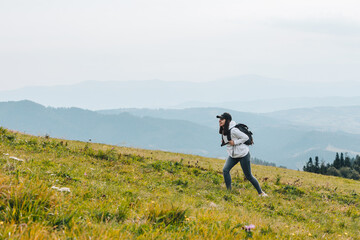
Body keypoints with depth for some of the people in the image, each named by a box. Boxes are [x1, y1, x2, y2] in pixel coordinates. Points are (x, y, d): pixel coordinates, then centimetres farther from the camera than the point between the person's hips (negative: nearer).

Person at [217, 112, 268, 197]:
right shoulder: (223, 130, 1)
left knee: (248, 176, 2)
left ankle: (261, 193, 19)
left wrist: (235, 142, -24)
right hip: (233, 155, 8)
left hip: (243, 154, -8)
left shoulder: (233, 130, -25)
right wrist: (224, 141, 1)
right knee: (225, 170, -13)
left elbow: (246, 137, -21)